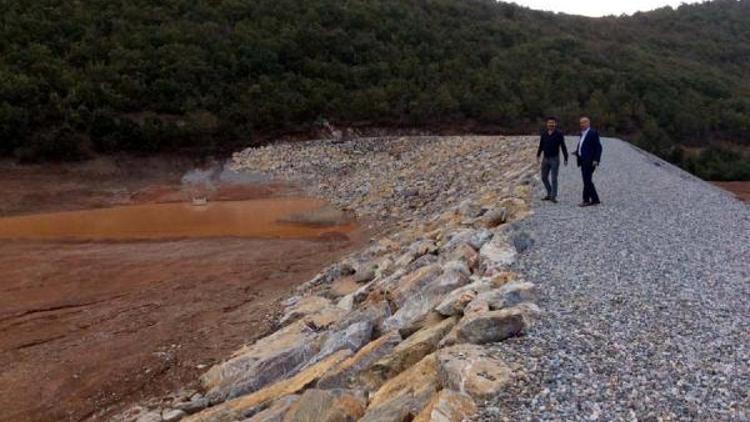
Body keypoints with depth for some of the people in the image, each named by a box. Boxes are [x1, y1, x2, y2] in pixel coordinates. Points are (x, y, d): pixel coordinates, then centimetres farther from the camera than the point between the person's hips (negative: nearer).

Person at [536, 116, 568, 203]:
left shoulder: (559, 134, -7)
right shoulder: (544, 134, 6)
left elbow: (563, 147, -6)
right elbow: (541, 146, 14)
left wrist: (565, 159, -8)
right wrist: (538, 156, 7)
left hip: (554, 159, -5)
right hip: (545, 159, 5)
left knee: (554, 179, -2)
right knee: (544, 177, 9)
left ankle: (553, 196, 6)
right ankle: (549, 194, 24)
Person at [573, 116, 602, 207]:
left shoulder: (593, 132, -8)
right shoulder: (583, 133, 18)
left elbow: (598, 147, -12)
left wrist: (596, 160, -19)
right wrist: (577, 152, 6)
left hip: (590, 161, -9)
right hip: (583, 161, 9)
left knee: (587, 180, -9)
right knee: (587, 181, 9)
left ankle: (586, 200, -4)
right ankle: (595, 200, 14)